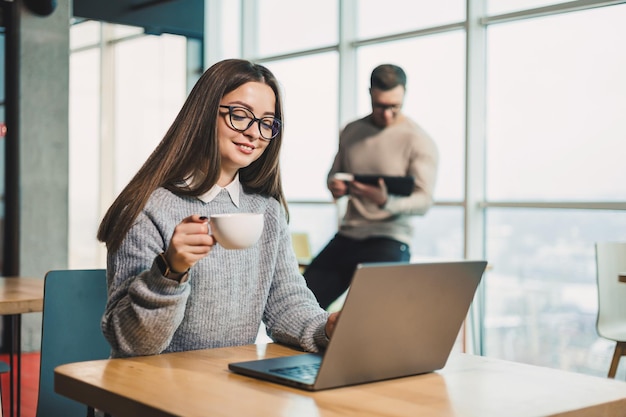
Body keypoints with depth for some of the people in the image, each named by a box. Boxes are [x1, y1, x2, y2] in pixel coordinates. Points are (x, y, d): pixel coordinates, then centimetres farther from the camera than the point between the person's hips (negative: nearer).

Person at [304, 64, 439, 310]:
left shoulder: (419, 142, -4)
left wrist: (387, 202, -33)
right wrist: (335, 186, -4)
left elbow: (424, 201, -12)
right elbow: (334, 175, 22)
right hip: (346, 235, 5)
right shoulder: (351, 132, 11)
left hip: (390, 240, -5)